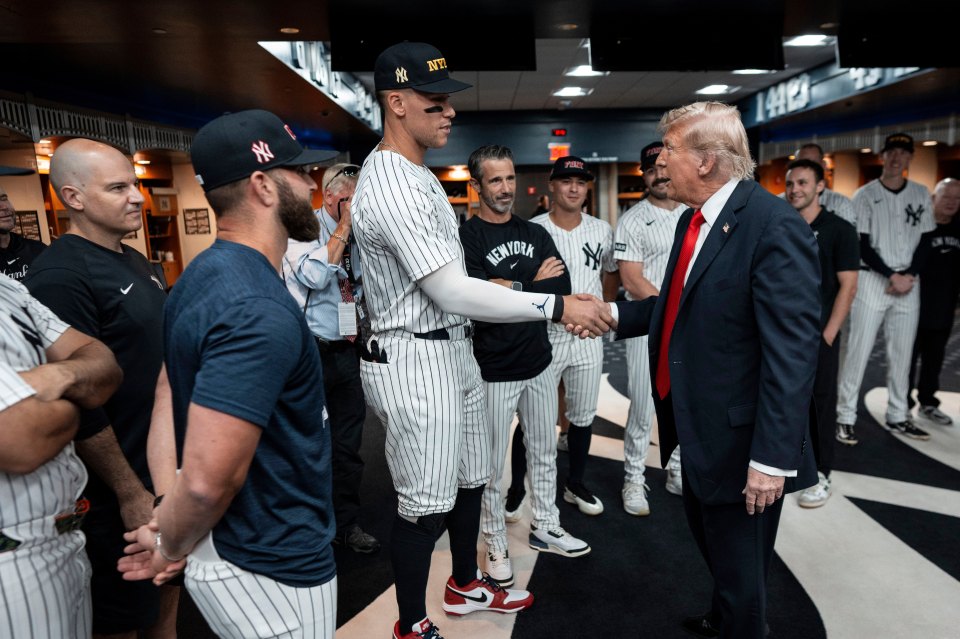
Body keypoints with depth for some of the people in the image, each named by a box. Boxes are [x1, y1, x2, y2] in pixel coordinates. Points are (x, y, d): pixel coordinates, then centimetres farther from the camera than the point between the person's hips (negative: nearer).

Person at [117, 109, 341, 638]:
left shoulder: (203, 275, 2)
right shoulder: (258, 312, -29)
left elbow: (165, 397, 5)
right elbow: (208, 480, -31)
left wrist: (165, 515, -2)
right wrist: (170, 546, -11)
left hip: (232, 547, 9)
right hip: (271, 570, -9)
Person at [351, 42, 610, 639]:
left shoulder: (417, 172, 12)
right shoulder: (390, 185, -21)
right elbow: (452, 292, -26)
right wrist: (558, 305, -25)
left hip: (454, 349, 10)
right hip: (415, 361, -10)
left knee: (470, 479, 22)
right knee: (426, 505, 3)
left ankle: (466, 584, 43)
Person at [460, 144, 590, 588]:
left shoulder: (536, 234, 10)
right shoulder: (466, 238, -10)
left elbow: (561, 286, -2)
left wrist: (509, 287, -14)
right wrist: (535, 284, -11)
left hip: (539, 363, 6)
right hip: (494, 371, -6)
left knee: (545, 452, 19)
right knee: (491, 465, 7)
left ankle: (544, 527, 38)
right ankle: (496, 545, 27)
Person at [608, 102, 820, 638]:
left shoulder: (774, 227, -22)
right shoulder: (694, 219, 5)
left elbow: (792, 353, -25)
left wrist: (773, 458, -24)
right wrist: (613, 313, 0)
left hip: (738, 436, -9)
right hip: (697, 428, 9)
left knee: (739, 563, 12)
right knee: (708, 536, 29)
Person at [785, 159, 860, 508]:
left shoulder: (839, 230, -4)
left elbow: (847, 286, -8)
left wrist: (827, 334, -14)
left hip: (817, 335, -3)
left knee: (819, 404, 4)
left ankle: (820, 476, 16)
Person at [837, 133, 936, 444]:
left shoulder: (921, 194, 11)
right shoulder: (865, 195, -1)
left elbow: (925, 241, 8)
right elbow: (861, 245, -7)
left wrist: (909, 276, -8)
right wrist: (891, 276, -16)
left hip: (909, 285, 4)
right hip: (873, 281, -4)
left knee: (902, 354, 9)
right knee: (858, 351, -6)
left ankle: (898, 417, 20)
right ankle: (845, 418, 0)